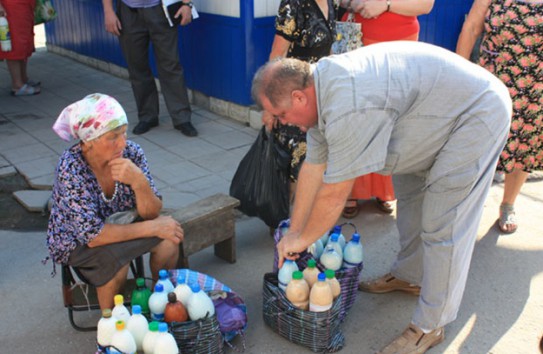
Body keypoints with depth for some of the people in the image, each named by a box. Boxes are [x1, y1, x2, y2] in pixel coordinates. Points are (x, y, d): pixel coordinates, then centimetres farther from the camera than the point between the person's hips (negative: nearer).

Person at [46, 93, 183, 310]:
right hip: (76, 241, -4)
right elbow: (92, 235, -31)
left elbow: (151, 214, -17)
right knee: (115, 259, -32)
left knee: (168, 239, -18)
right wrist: (151, 228, -31)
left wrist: (139, 182, -37)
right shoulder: (71, 168, -31)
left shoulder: (131, 153, -20)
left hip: (118, 224, 4)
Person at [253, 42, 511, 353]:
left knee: (442, 227, -7)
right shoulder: (320, 91, -3)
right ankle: (410, 276, 39)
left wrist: (303, 239, -8)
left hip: (477, 113, -10)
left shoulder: (348, 107, -34)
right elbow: (314, 167, 3)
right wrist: (293, 233, 7)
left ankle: (430, 327, 7)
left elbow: (334, 194, -25)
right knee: (410, 193, 21)